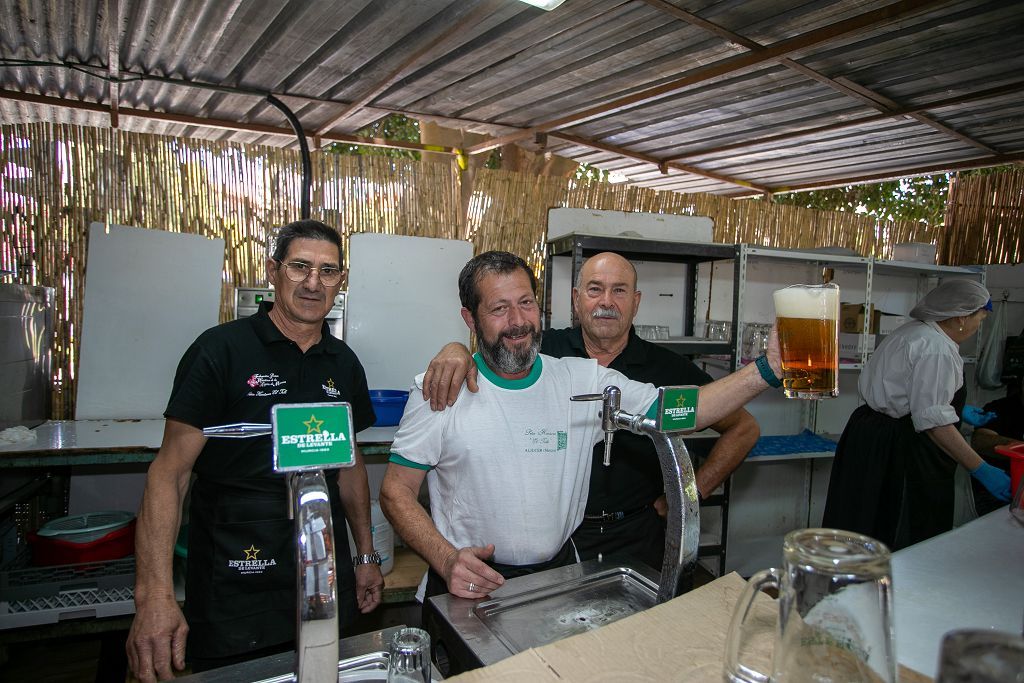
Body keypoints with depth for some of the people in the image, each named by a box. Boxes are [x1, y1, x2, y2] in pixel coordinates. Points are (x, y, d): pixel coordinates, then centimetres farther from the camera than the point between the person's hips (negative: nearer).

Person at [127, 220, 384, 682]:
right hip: (235, 590, -4)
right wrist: (154, 594, -23)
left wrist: (366, 556, 14)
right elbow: (170, 471, -14)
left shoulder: (344, 363, 5)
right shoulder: (221, 350, -11)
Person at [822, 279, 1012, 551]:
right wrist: (981, 469, -21)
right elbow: (934, 421, -24)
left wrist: (959, 411, 35)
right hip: (898, 449, -10)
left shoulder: (912, 331, 12)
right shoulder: (937, 348, -18)